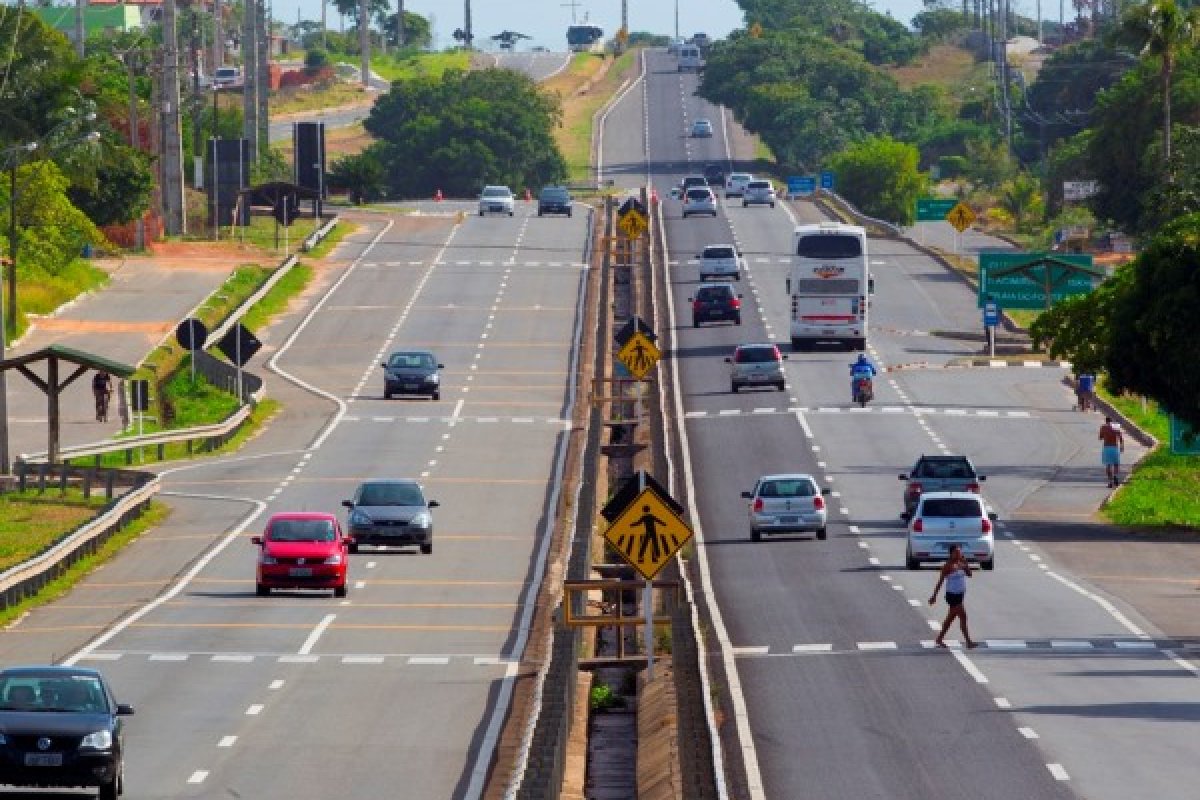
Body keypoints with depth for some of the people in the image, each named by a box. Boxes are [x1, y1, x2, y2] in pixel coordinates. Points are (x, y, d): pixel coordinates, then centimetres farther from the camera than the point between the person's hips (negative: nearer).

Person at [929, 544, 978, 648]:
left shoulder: (961, 563, 8)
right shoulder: (948, 566, -14)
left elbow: (969, 574, 4)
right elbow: (940, 581, -12)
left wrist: (966, 563, -8)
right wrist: (934, 595, -12)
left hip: (960, 594, 8)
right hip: (952, 595, -8)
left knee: (950, 618, 15)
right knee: (963, 617, -8)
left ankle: (939, 639, 25)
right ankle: (969, 642, -5)